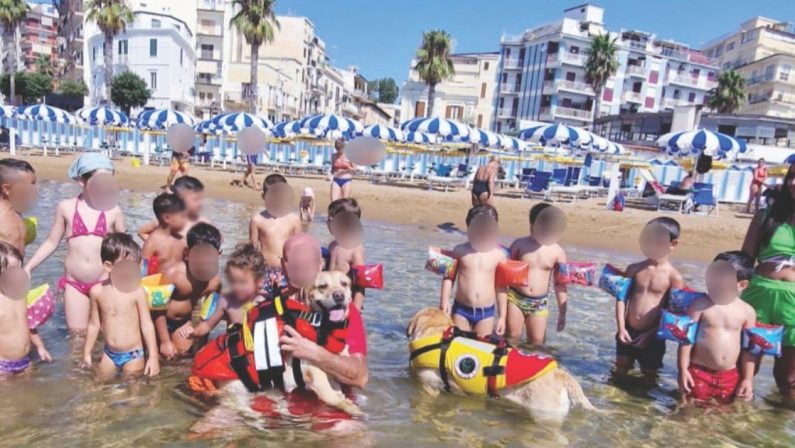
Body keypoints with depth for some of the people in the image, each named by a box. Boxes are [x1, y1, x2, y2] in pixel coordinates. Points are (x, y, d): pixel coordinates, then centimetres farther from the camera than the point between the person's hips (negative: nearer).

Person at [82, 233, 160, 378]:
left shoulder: (137, 291, -17)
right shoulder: (97, 291, -6)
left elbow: (147, 325, -12)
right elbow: (94, 324, 6)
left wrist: (153, 356, -13)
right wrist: (87, 353, 11)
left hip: (133, 355, -4)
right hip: (109, 353, 4)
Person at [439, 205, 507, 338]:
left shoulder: (499, 255, -4)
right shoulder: (460, 250, -4)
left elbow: (501, 287, 2)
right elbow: (449, 276, 4)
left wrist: (502, 316, 3)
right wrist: (444, 299, -8)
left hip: (486, 312, 0)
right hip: (461, 309, 0)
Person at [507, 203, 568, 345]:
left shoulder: (558, 252, -5)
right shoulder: (520, 244, -7)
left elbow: (561, 284, 2)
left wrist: (562, 313, 3)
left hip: (539, 303, 1)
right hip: (515, 298, -1)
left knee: (536, 343, 7)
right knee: (511, 338, 7)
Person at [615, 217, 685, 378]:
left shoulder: (673, 276, -13)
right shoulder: (634, 269, -3)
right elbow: (622, 298, -1)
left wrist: (650, 334, -13)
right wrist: (621, 327, -8)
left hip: (652, 337, -3)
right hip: (628, 331, 3)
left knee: (649, 376, 16)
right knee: (620, 371, 18)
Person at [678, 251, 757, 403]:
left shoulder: (747, 311, 0)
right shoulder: (701, 304, -9)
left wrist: (748, 378, 5)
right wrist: (683, 369, -10)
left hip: (730, 376, 3)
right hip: (699, 372, -3)